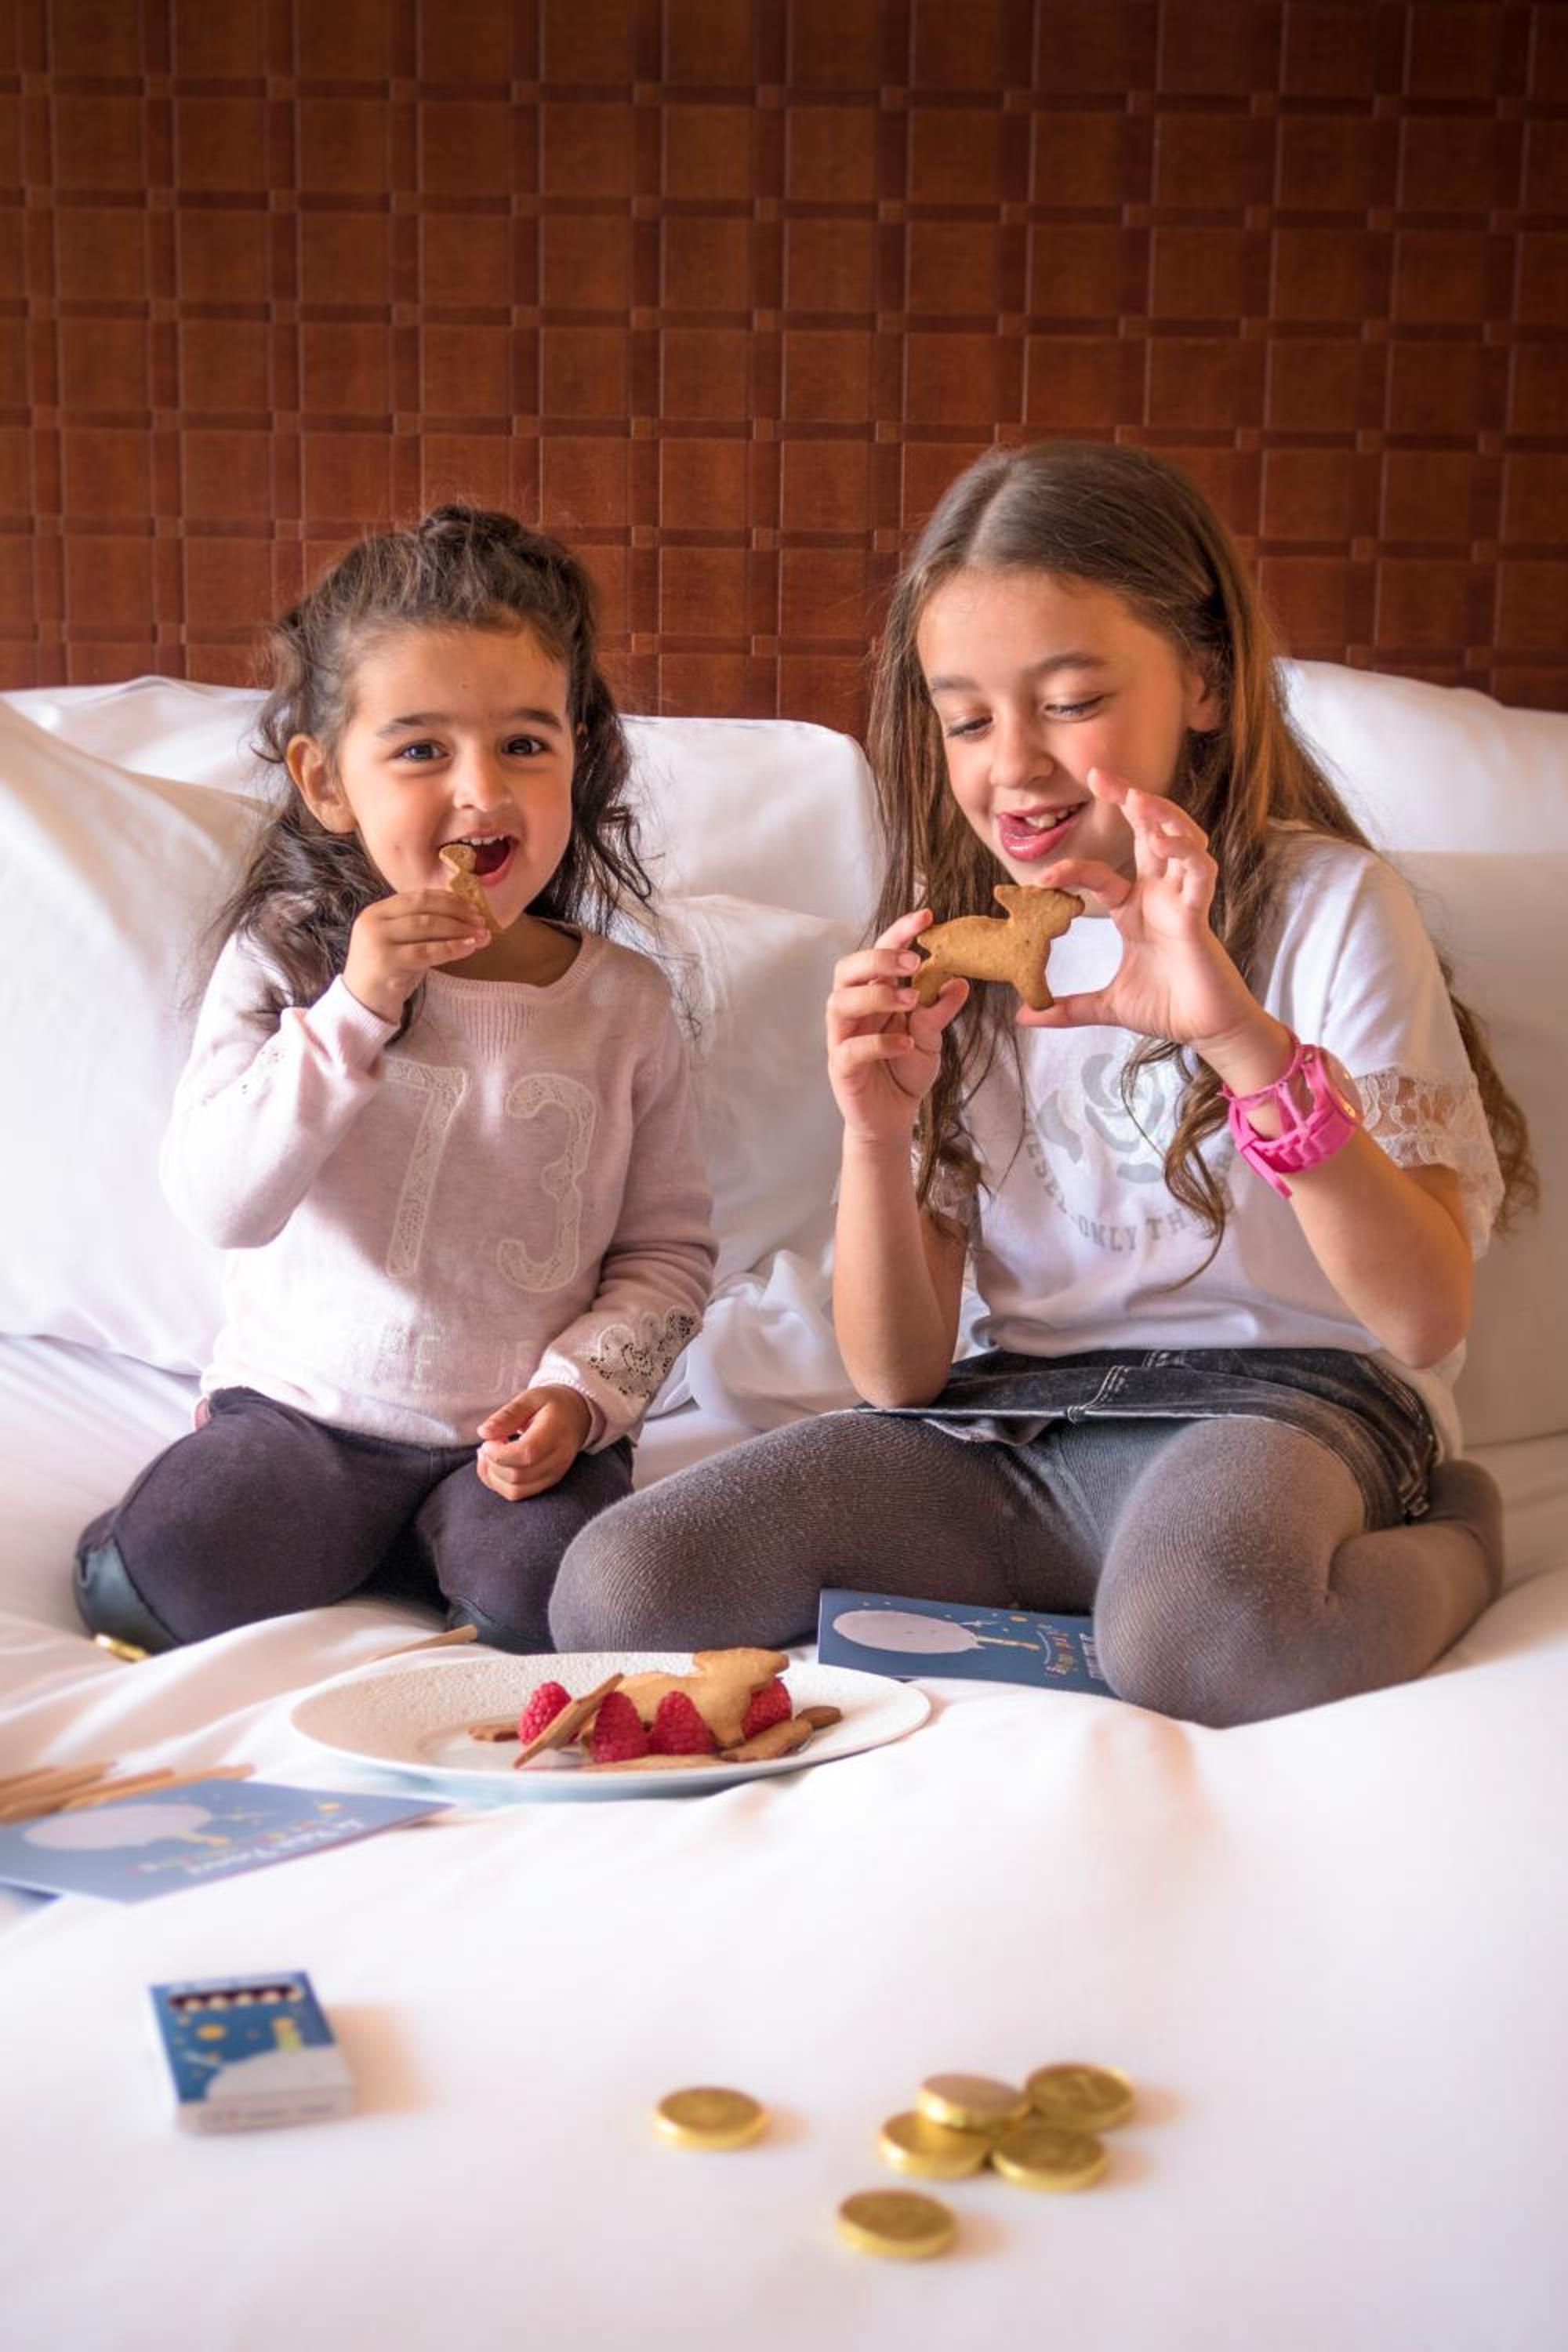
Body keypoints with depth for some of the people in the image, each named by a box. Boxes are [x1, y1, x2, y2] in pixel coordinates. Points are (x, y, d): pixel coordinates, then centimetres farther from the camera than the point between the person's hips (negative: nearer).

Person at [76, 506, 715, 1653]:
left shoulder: (625, 1002, -2)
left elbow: (670, 1249, 3)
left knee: (547, 1596, -27)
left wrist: (581, 1390, -14)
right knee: (148, 1582, -22)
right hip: (300, 1399, 0)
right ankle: (347, 1544, 8)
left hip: (516, 1432, 0)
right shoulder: (281, 963, -5)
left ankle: (423, 1543, 5)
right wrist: (354, 1010, -25)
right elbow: (220, 1200, -16)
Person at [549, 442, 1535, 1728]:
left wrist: (1246, 1039, -28)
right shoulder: (950, 952, 8)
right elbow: (899, 1377, 3)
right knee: (616, 1588, -17)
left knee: (1197, 1635, -39)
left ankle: (1444, 1540, -5)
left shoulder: (1324, 902, -4)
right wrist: (877, 1134, -16)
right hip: (1012, 1415, 4)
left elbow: (1426, 1318, -16)